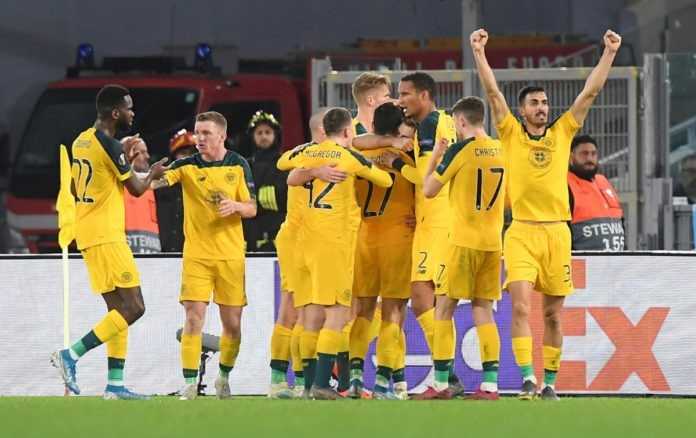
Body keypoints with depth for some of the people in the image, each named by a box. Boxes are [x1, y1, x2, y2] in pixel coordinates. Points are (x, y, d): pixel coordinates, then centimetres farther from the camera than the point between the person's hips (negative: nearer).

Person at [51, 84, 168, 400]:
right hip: (106, 236, -10)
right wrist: (153, 173, 14)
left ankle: (115, 384, 6)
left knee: (119, 308, 10)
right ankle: (70, 356, -14)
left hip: (89, 234, 10)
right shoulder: (109, 146, -16)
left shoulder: (81, 141, 12)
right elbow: (136, 189, -6)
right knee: (133, 307, -10)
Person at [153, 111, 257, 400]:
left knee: (232, 322, 5)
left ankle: (224, 377, 27)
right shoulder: (187, 166, -1)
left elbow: (252, 208, 4)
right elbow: (158, 181, -16)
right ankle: (190, 384, -8)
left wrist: (236, 206, -17)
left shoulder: (238, 165, 2)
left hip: (231, 255, 1)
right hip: (196, 254, -1)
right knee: (194, 317, -12)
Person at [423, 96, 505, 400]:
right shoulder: (500, 150, 7)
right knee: (483, 310, 8)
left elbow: (429, 190, -3)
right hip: (493, 241, 6)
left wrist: (435, 157, 12)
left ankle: (441, 383, -2)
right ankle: (490, 384, 0)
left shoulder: (460, 150, -10)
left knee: (444, 309, 2)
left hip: (464, 241, -6)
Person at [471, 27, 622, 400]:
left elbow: (590, 93, 10)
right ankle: (527, 378, -20)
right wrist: (479, 53, -8)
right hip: (521, 232, -2)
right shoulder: (511, 134, 6)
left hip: (557, 232, 2)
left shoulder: (562, 133, 11)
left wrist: (609, 54, 6)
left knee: (553, 314, 6)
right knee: (521, 306, -16)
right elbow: (493, 93, -1)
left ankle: (549, 382, 13)